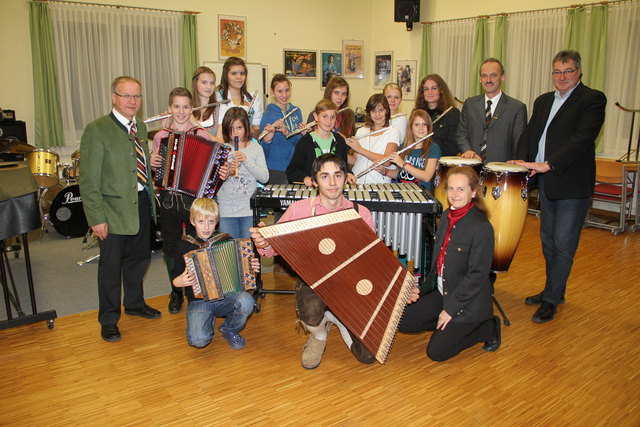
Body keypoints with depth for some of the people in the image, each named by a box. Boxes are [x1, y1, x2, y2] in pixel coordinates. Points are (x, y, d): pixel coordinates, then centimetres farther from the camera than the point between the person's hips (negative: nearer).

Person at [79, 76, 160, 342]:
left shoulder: (141, 127, 10)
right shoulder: (97, 130, -12)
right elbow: (89, 179, -14)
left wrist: (150, 198, 10)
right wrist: (96, 217, -17)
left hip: (142, 203, 6)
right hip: (114, 208, -6)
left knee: (139, 258, 18)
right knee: (111, 266, 6)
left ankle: (135, 303, 39)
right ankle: (108, 319, 23)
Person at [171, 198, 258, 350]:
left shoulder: (226, 240, 4)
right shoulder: (185, 245, 1)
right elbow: (175, 276, 7)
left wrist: (252, 267, -7)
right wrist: (180, 281, -15)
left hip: (226, 297, 1)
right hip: (199, 301, -1)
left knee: (246, 301, -32)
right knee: (198, 340, -26)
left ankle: (230, 330, 1)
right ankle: (209, 321, 13)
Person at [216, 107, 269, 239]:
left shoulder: (256, 148, 3)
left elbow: (265, 178, -5)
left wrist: (246, 160, -14)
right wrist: (227, 172, -16)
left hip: (249, 209, 0)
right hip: (226, 209, 1)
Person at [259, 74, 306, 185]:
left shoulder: (296, 111, 6)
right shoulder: (268, 116, -10)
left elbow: (300, 141, 6)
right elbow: (263, 152, -9)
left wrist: (287, 133, -12)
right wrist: (267, 141, -30)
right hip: (277, 171, -5)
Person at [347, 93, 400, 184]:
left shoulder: (393, 132, 3)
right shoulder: (361, 131, 14)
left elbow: (387, 161, -10)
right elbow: (356, 160, 13)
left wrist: (360, 149, -10)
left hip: (379, 183, -2)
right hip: (357, 181, 3)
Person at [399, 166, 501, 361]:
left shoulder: (482, 228, -23)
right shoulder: (447, 216, 2)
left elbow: (477, 276, -21)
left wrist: (451, 309, -17)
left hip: (468, 302, -7)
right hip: (441, 293, 8)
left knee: (436, 352, -5)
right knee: (404, 321, 3)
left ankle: (488, 328, 12)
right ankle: (447, 325, 17)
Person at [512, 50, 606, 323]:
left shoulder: (592, 99, -7)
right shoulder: (543, 101, 15)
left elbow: (583, 138, -19)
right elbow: (529, 133, 12)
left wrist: (548, 164, -26)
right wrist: (523, 160, -8)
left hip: (572, 183, -7)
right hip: (545, 181, 7)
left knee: (563, 243, -2)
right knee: (548, 239, 15)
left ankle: (551, 299, 8)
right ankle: (554, 290, 30)